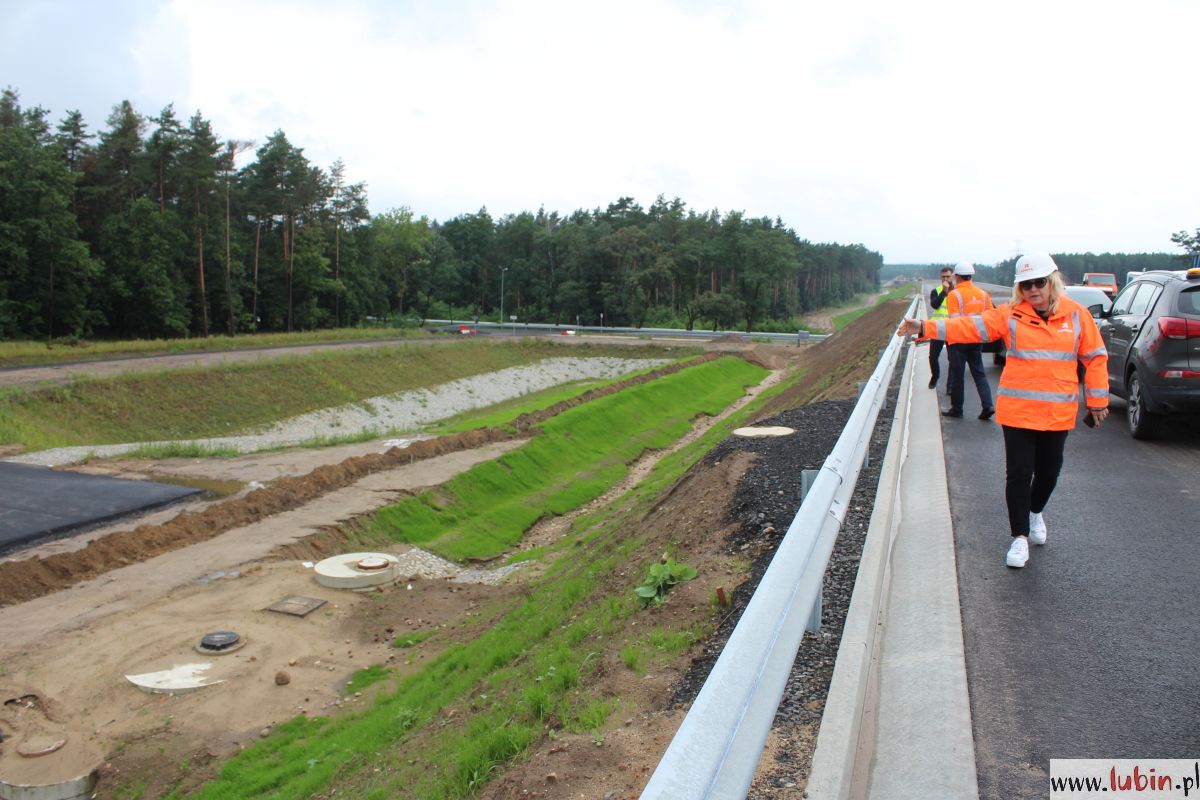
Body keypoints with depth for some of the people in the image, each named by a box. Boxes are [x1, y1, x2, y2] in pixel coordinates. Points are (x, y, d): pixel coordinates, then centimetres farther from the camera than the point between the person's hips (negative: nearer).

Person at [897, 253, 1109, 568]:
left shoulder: (1076, 315, 2)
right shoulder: (1010, 315, -2)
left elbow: (1095, 358, 8)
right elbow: (970, 326, -10)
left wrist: (1097, 400, 9)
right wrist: (926, 328, -22)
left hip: (1058, 413, 2)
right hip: (1017, 410, -1)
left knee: (1049, 470, 15)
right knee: (1018, 473, -1)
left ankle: (1036, 513, 45)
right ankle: (1020, 536, 11)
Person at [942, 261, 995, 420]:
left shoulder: (954, 295, -12)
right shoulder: (983, 294, 6)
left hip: (959, 340, -5)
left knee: (957, 374, 4)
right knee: (979, 373, 12)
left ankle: (956, 409, 10)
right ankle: (988, 405, 0)